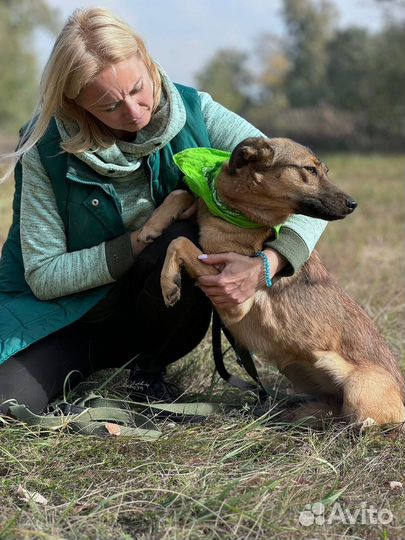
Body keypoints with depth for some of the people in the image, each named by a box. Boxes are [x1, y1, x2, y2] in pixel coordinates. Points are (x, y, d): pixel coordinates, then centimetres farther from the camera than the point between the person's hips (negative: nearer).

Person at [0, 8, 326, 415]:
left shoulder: (193, 113, -14)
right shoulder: (46, 150, -16)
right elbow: (43, 275, -14)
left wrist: (266, 265, -35)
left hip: (164, 318, 2)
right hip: (71, 317, -1)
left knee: (182, 242, -32)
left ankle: (148, 369, -5)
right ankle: (90, 376, 7)